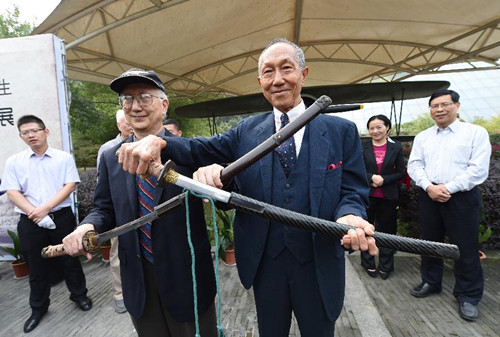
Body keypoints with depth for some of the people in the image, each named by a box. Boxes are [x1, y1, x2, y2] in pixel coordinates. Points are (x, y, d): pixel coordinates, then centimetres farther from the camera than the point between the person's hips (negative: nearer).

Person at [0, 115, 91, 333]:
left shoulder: (64, 158, 1)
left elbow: (70, 185, -6)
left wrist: (46, 207, -16)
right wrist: (36, 214, -15)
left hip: (62, 217, -1)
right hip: (30, 222, 2)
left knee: (70, 259, 10)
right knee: (36, 266, 15)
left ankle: (79, 295, 31)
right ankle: (38, 307, 34)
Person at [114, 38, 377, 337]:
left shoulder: (342, 130, -4)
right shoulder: (247, 130, 2)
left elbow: (353, 193, -5)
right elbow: (203, 150, -7)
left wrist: (350, 218, -27)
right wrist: (158, 142, -26)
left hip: (319, 267, -1)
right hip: (265, 264, 2)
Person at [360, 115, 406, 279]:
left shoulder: (396, 147, 1)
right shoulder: (363, 147, -1)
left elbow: (401, 173, 1)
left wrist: (383, 180, -13)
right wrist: (371, 178, -19)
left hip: (388, 196, 1)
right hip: (367, 196, 0)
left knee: (387, 231, 10)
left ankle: (385, 267, 27)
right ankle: (369, 264, 27)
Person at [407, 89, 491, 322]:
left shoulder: (476, 133, -1)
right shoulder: (422, 137, 10)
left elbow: (478, 168, -10)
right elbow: (414, 165, 3)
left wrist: (448, 188, -16)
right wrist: (429, 187, -12)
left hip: (462, 197, -3)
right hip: (428, 196, 4)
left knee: (465, 248, 4)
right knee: (430, 242, 14)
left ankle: (468, 297, 21)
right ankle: (431, 282, 32)